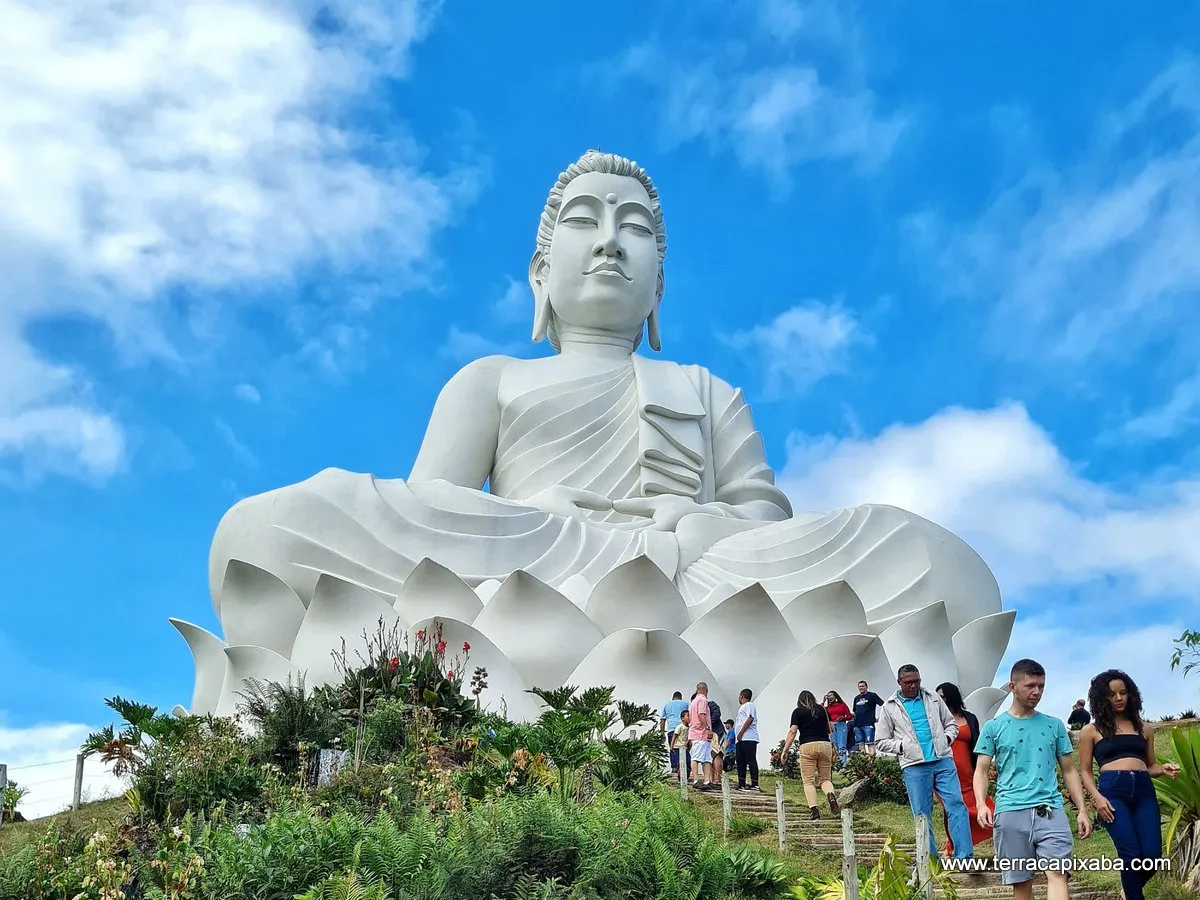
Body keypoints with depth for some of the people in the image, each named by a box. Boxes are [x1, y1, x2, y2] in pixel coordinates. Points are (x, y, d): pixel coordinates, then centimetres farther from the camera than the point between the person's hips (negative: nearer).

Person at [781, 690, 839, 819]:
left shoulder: (798, 711, 5)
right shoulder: (822, 709, 13)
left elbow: (793, 731, -3)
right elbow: (831, 729, 18)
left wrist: (785, 750, -2)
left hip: (807, 746, -3)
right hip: (825, 745, 3)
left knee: (808, 781, 0)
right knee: (825, 778, 13)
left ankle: (814, 810, -14)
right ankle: (831, 795, -17)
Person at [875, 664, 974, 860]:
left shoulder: (933, 698, 13)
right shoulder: (889, 708, 6)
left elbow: (951, 724, 20)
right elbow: (881, 742, 9)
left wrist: (946, 739, 1)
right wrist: (902, 746, -5)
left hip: (943, 761, 1)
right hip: (914, 766, -1)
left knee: (956, 805, -9)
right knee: (922, 814, 2)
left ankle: (965, 857, -10)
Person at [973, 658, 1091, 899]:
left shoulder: (1054, 725, 13)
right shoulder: (993, 727, 7)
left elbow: (1069, 771, 16)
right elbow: (981, 771, 5)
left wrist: (1082, 810, 7)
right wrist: (981, 804, -12)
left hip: (1050, 810, 1)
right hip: (1011, 812, -1)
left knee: (1057, 874, -16)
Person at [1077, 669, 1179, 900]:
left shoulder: (1144, 728, 19)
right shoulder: (1091, 731, 10)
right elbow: (1085, 771, 10)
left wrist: (1163, 769, 2)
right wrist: (1097, 797, -7)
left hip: (1144, 791, 3)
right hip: (1112, 792, -3)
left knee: (1152, 857, -7)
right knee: (1132, 855, -14)